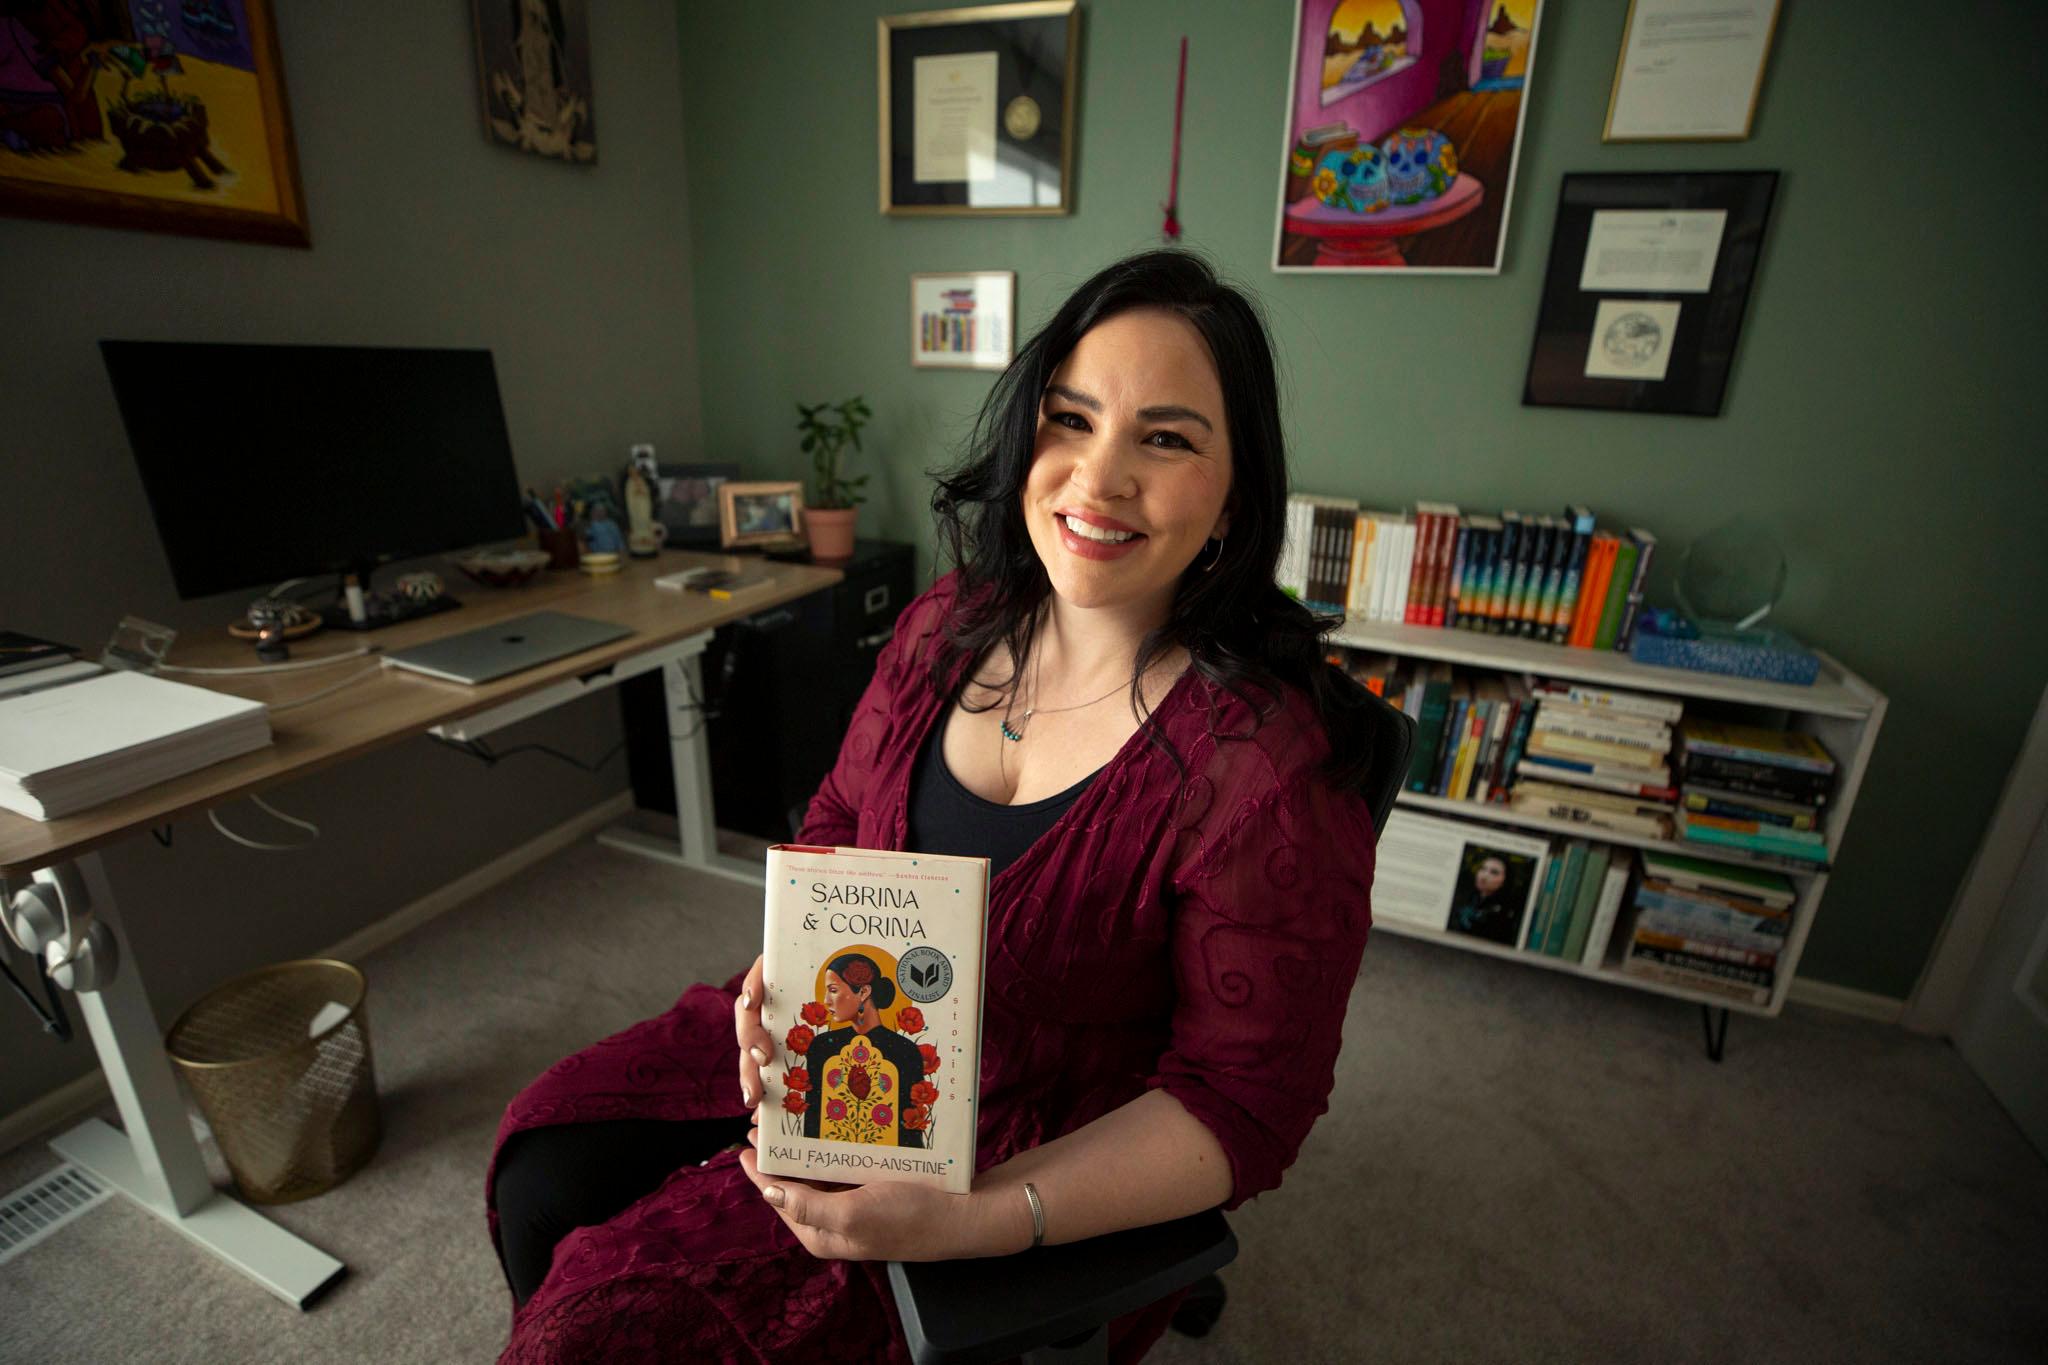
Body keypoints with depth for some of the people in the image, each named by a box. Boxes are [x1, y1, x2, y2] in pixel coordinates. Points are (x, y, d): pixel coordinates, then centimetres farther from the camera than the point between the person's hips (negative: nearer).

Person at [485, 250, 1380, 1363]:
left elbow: (1242, 1100, -19)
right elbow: (837, 823, 6)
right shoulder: (950, 623, -6)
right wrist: (786, 967, -13)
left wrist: (972, 1220, -27)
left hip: (1039, 1160, -5)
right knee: (550, 1165, 4)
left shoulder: (1265, 762, -26)